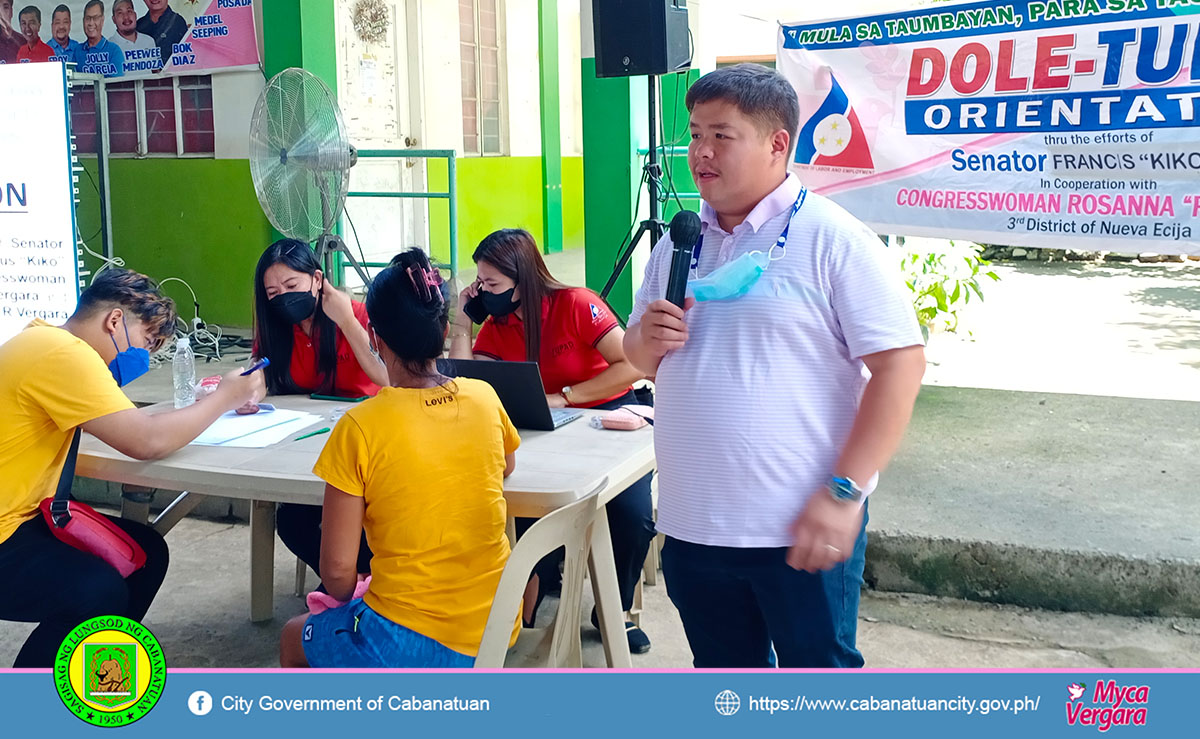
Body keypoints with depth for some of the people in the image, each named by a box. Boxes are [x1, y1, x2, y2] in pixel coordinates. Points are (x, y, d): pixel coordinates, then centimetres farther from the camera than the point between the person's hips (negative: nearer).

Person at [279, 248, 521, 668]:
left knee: (295, 640, 26)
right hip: (497, 632, 5)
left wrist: (349, 604, 8)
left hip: (413, 645, -5)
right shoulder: (484, 397, -4)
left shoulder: (359, 428, -17)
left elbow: (337, 569, -11)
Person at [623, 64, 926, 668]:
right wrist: (647, 338, -7)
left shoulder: (831, 238, -10)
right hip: (691, 526, 6)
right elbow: (641, 358, 18)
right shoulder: (679, 243, 9)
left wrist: (844, 491, -19)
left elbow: (901, 363, -14)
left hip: (799, 533, -5)